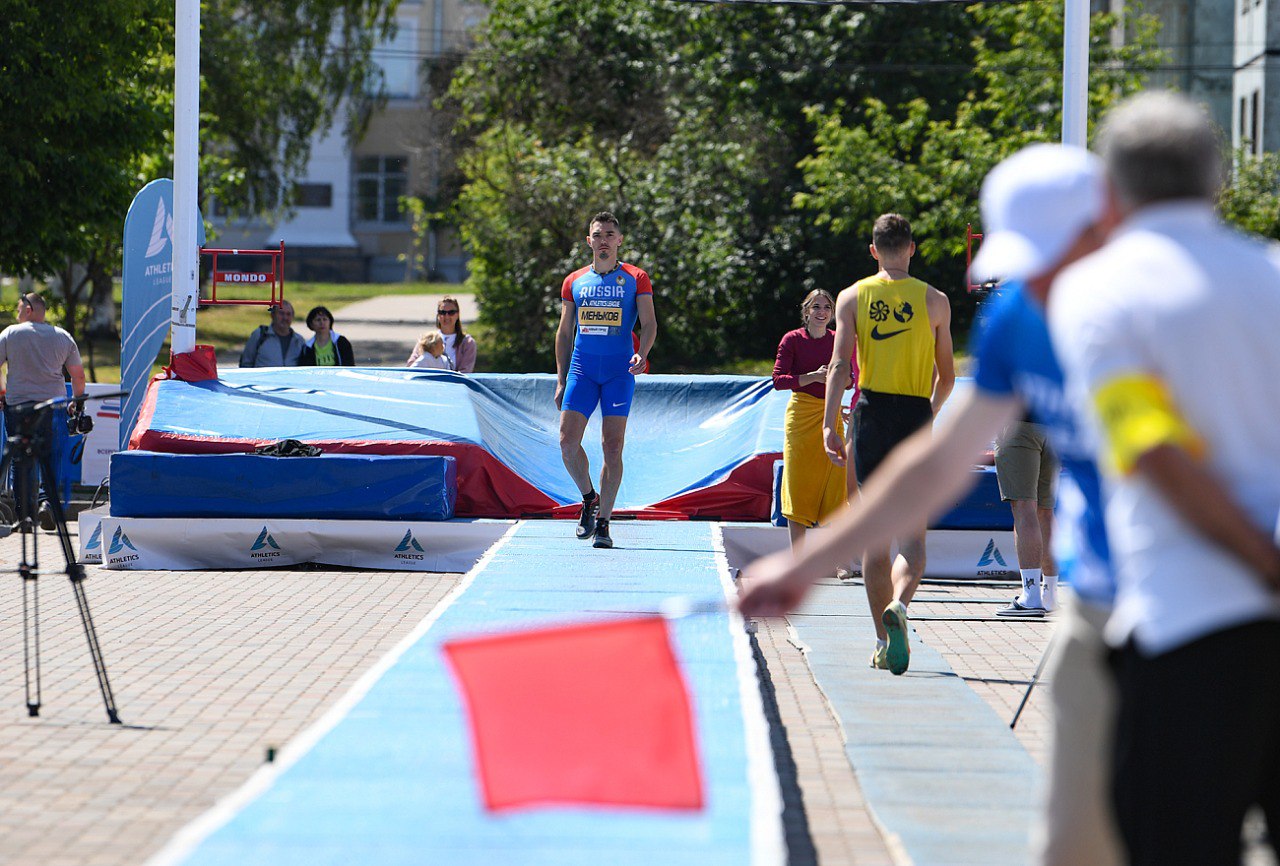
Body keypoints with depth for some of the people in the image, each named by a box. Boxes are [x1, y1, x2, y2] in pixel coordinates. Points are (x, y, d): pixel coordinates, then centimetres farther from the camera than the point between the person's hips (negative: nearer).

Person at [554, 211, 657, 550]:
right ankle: (589, 499, 17)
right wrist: (561, 379, 8)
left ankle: (603, 522, 1)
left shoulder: (635, 279, 3)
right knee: (568, 441, -8)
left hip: (619, 370, -2)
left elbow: (649, 322, -1)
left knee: (612, 446, -7)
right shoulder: (574, 281, 10)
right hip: (582, 368, 3)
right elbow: (564, 332, 14)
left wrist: (642, 354, -21)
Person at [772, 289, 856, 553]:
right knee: (798, 489, -3)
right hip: (801, 414, -3)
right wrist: (813, 377, -19)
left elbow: (850, 379, 12)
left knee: (832, 487, 1)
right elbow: (778, 380, -8)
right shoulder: (792, 340, -3)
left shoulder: (838, 341, 6)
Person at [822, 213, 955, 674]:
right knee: (912, 538, -3)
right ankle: (898, 606, -32)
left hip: (870, 412, 1)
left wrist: (829, 424, -9)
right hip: (914, 415, -1)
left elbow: (839, 364, -6)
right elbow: (947, 377, 9)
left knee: (874, 537, 9)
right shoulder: (934, 301, 5)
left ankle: (883, 639, 11)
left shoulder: (852, 297, 5)